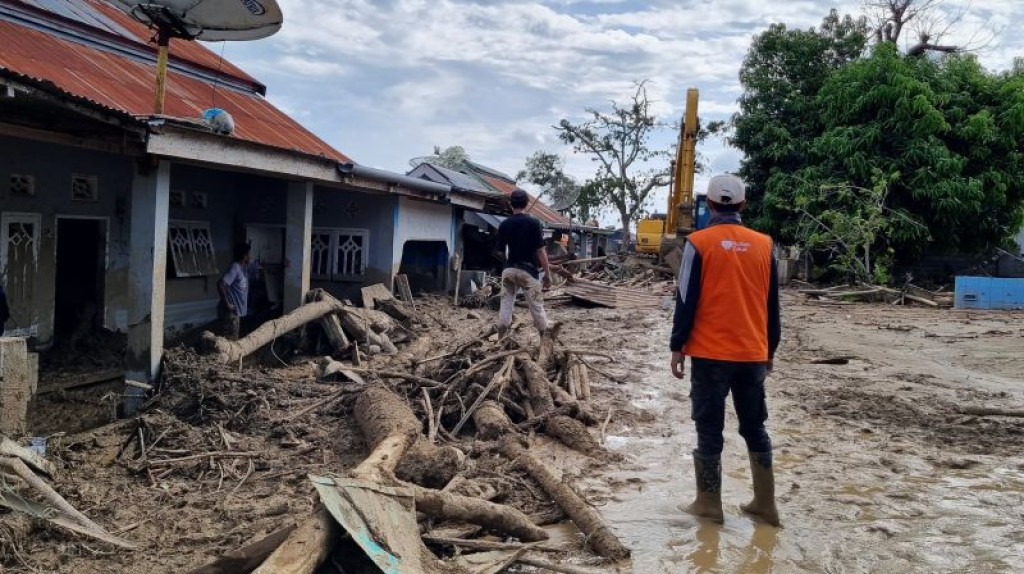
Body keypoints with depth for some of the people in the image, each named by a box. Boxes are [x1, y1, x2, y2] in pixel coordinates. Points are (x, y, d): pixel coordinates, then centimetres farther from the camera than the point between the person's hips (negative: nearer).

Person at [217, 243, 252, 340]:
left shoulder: (243, 267, 8)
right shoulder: (235, 268, -19)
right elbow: (220, 284, -28)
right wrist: (227, 303, -24)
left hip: (236, 310, 9)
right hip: (230, 311, -9)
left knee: (233, 338, 16)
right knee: (230, 339, -4)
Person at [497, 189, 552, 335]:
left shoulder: (504, 225, 2)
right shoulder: (533, 223, -7)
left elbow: (501, 251, 6)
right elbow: (541, 251, -8)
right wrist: (548, 274, -2)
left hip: (508, 270, 3)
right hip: (528, 270, -3)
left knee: (506, 305, 6)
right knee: (536, 306, 4)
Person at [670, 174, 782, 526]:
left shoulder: (699, 243, -7)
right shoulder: (764, 245, 5)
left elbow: (686, 300, -7)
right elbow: (772, 304, 10)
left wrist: (677, 346, 1)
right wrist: (770, 349, 19)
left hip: (710, 353, -4)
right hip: (753, 354, 4)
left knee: (709, 429, 6)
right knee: (755, 428, 14)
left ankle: (709, 504, 12)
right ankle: (765, 504, 20)